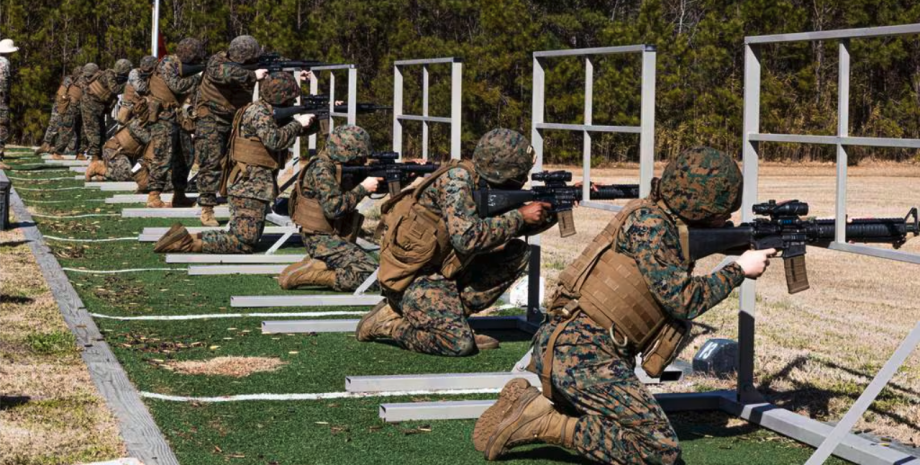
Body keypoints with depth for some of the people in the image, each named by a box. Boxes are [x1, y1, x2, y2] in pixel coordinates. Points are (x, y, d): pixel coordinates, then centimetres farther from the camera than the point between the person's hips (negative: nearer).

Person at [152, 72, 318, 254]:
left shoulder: (271, 111, 16)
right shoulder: (259, 111, -13)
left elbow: (304, 130, 23)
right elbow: (273, 140, -27)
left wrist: (310, 120, 5)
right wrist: (297, 123, -14)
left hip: (256, 186, 10)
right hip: (250, 185, -10)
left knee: (246, 238, 13)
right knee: (243, 243, -11)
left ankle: (185, 238, 9)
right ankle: (186, 241, -12)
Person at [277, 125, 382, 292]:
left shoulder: (341, 167, 9)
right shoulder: (322, 169, -17)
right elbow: (333, 208, -26)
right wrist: (363, 188, -18)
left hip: (335, 236, 9)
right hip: (322, 238, -9)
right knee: (371, 275, -18)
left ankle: (317, 265, 7)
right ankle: (307, 273, -16)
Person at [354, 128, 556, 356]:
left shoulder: (488, 186, 4)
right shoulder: (457, 178, -21)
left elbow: (508, 227, 18)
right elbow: (467, 237, -31)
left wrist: (548, 214, -1)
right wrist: (520, 216, -22)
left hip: (444, 269, 9)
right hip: (411, 278, -9)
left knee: (518, 254, 5)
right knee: (459, 344, -23)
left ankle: (451, 313, 4)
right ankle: (387, 323, -1)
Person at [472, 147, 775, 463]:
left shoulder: (670, 226, 16)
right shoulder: (649, 222, -11)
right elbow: (682, 301, -11)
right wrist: (739, 271, 1)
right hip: (581, 354, -10)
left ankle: (526, 403, 10)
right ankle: (542, 423, -13)